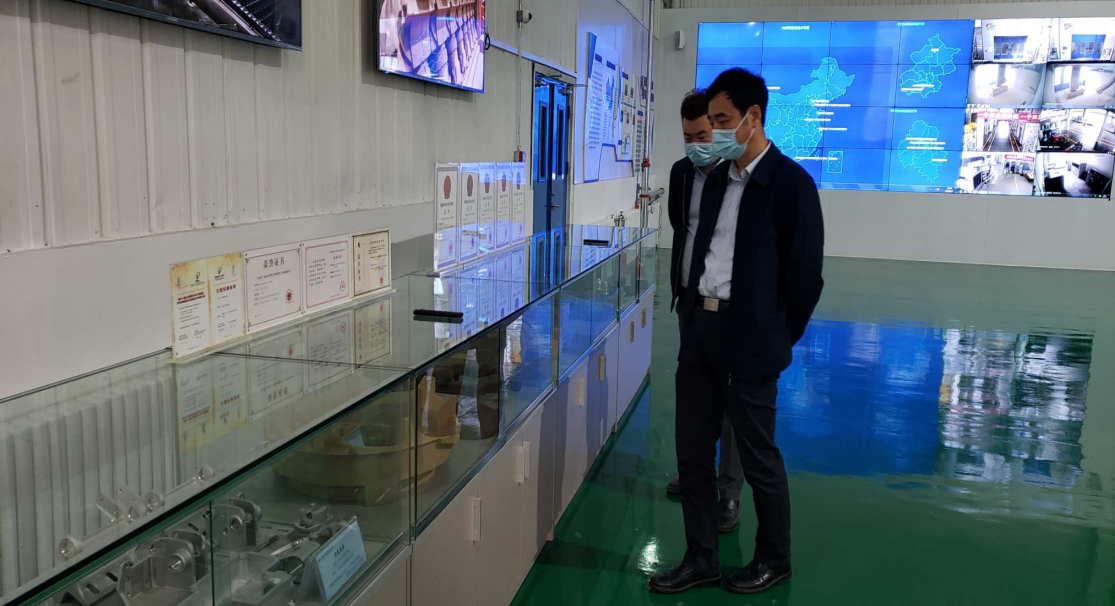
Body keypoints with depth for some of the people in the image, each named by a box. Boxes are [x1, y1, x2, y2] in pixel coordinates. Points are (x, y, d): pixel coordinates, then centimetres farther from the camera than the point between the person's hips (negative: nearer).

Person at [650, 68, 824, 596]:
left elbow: (805, 273, -9)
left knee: (757, 457, 7)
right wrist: (690, 311, 10)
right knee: (692, 451, 11)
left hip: (749, 338, -7)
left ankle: (774, 560, 29)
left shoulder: (790, 182, -10)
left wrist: (777, 340, -4)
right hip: (699, 327, 7)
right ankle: (701, 558, 26)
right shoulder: (718, 177, 12)